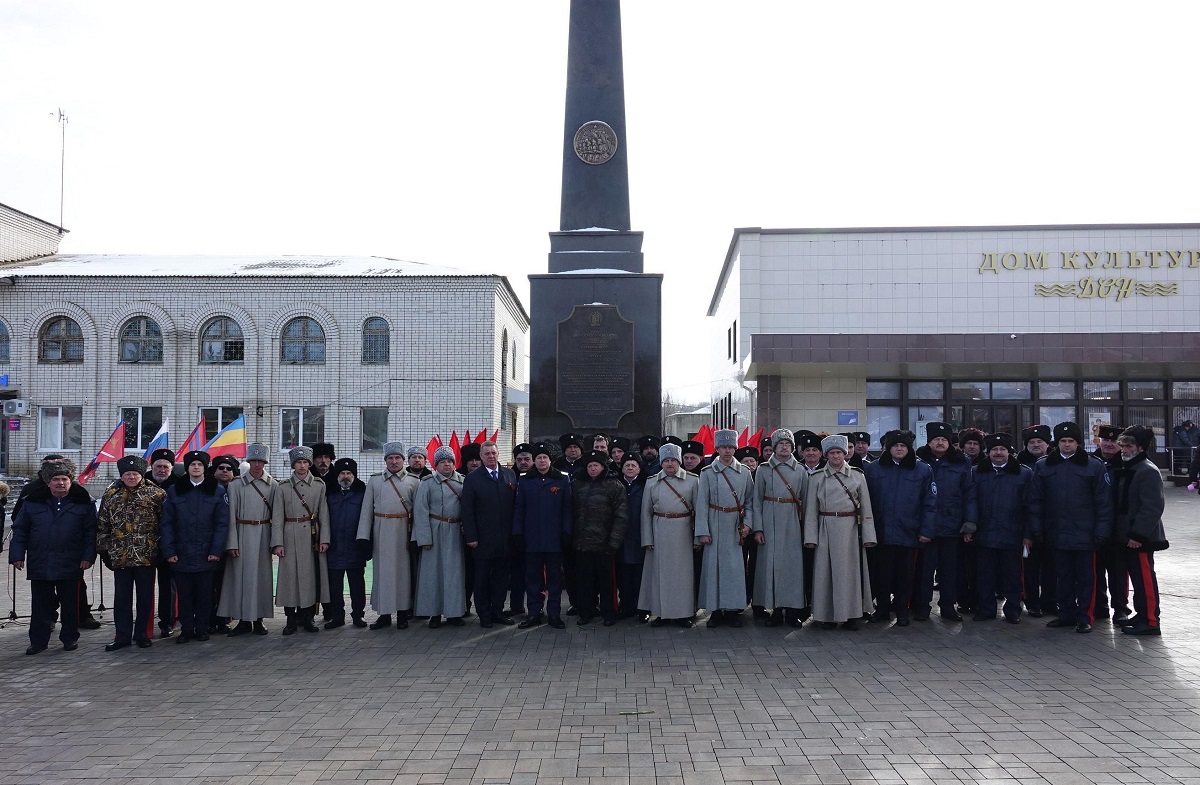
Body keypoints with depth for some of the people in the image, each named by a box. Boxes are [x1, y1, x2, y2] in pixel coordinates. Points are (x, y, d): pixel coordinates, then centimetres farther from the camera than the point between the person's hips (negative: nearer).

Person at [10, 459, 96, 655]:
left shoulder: (83, 503, 1)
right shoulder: (32, 502, 6)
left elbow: (90, 532, 1)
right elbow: (20, 530, 9)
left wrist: (88, 556, -6)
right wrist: (17, 555, 1)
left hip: (70, 565, -1)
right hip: (39, 564, 1)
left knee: (70, 604, 7)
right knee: (41, 604, 7)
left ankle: (70, 638, 18)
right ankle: (38, 640, 17)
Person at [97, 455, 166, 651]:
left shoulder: (157, 494, -2)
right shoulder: (110, 496, 7)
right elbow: (102, 526, 12)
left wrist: (162, 548, -4)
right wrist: (104, 550, 8)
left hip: (146, 556, -2)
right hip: (120, 556, 3)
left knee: (145, 597, 6)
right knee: (121, 597, 7)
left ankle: (142, 634, 18)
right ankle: (123, 636, 16)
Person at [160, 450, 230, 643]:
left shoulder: (216, 492, 3)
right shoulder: (174, 491, 6)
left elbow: (222, 524, 0)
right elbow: (167, 523, 3)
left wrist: (216, 550, -8)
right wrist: (169, 551, -5)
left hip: (205, 555, -1)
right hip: (181, 554, 1)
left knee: (204, 594, 5)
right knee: (184, 594, 6)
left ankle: (202, 629, 16)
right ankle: (186, 629, 16)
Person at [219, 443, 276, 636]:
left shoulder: (273, 485, 3)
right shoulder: (236, 485, 1)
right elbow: (231, 516, 0)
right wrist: (232, 543, -6)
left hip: (263, 534, 1)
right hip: (243, 534, -1)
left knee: (262, 575, 5)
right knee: (242, 575, 1)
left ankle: (259, 619, 15)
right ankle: (244, 620, 10)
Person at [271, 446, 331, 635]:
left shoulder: (319, 486, 6)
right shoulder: (283, 487, 3)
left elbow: (324, 514, 4)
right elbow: (277, 517, 1)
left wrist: (324, 539, -3)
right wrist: (277, 543, -6)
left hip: (312, 536, 1)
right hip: (291, 537, -1)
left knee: (311, 575, 3)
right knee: (290, 575, -1)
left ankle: (307, 618, 13)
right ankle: (291, 620, 7)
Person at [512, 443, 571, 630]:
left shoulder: (563, 480, 2)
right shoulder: (524, 481, 5)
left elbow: (567, 508, 0)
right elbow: (518, 508, 5)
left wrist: (566, 532, -7)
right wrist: (518, 533, -2)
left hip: (554, 538, -1)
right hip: (531, 538, 1)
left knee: (554, 577, 6)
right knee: (533, 577, 8)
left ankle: (554, 614, 13)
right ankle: (534, 613, 16)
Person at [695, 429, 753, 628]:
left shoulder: (745, 473, 6)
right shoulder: (707, 473, 0)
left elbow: (750, 501, 10)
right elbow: (701, 503, -2)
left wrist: (747, 523, -3)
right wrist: (702, 531, -7)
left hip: (736, 528, 1)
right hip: (715, 527, -1)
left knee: (736, 567, 2)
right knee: (714, 565, 2)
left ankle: (733, 610, 13)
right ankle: (715, 610, 10)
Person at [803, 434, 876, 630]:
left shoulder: (858, 476, 6)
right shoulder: (817, 478, 6)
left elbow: (866, 508, 5)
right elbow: (811, 510, 4)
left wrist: (868, 536, -1)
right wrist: (811, 537, -3)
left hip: (851, 528, 0)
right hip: (826, 529, 0)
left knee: (850, 570, 2)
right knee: (826, 571, 1)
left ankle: (850, 615, 12)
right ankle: (828, 615, 10)